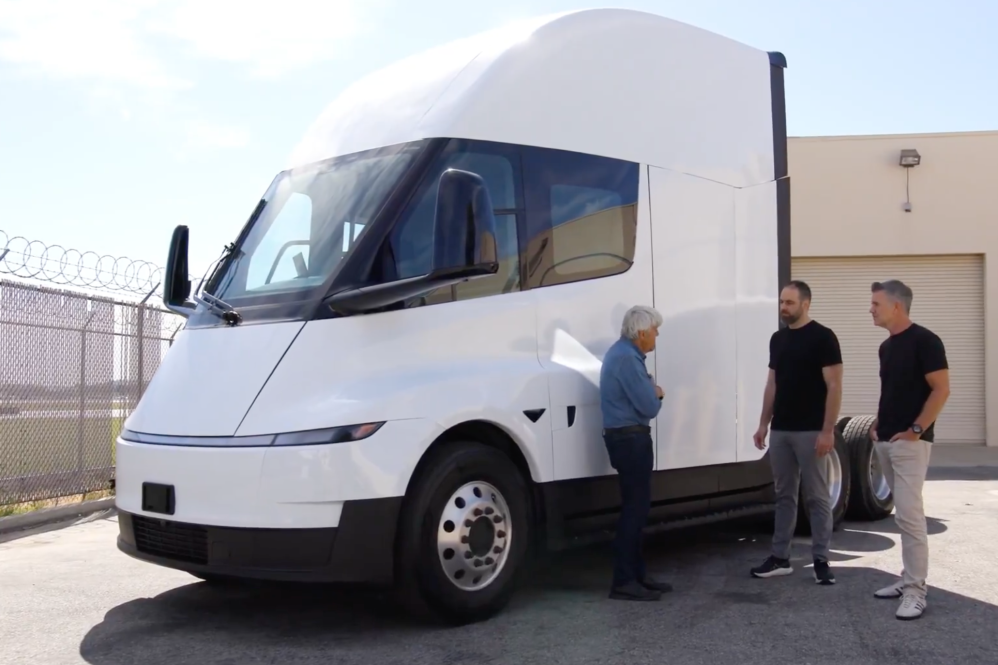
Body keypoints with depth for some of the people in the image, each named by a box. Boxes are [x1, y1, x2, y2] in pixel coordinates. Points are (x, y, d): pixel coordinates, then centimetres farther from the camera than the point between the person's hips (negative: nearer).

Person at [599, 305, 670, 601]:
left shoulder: (624, 352, 14)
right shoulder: (627, 358, -20)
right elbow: (649, 407, -19)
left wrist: (650, 392, -1)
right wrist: (657, 394, 1)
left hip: (627, 437, 11)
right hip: (631, 439, -11)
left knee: (636, 507, 14)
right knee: (634, 509, -7)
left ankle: (636, 574, 21)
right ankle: (624, 581, -3)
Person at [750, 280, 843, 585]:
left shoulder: (822, 337, -8)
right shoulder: (778, 339, 12)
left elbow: (834, 386, -12)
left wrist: (828, 430, -18)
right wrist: (763, 424, 11)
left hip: (810, 431, -7)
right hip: (780, 430, 7)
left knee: (816, 497, 0)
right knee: (784, 495, 11)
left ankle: (821, 560, 8)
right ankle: (780, 557, 17)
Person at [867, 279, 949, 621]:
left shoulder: (924, 341, -12)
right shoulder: (886, 346, 14)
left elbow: (941, 390, -15)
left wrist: (915, 429, -17)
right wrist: (878, 423, 12)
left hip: (910, 442, -9)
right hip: (885, 441, 9)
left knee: (909, 514, -11)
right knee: (903, 514, 13)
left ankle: (916, 591, -7)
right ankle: (908, 580, 20)